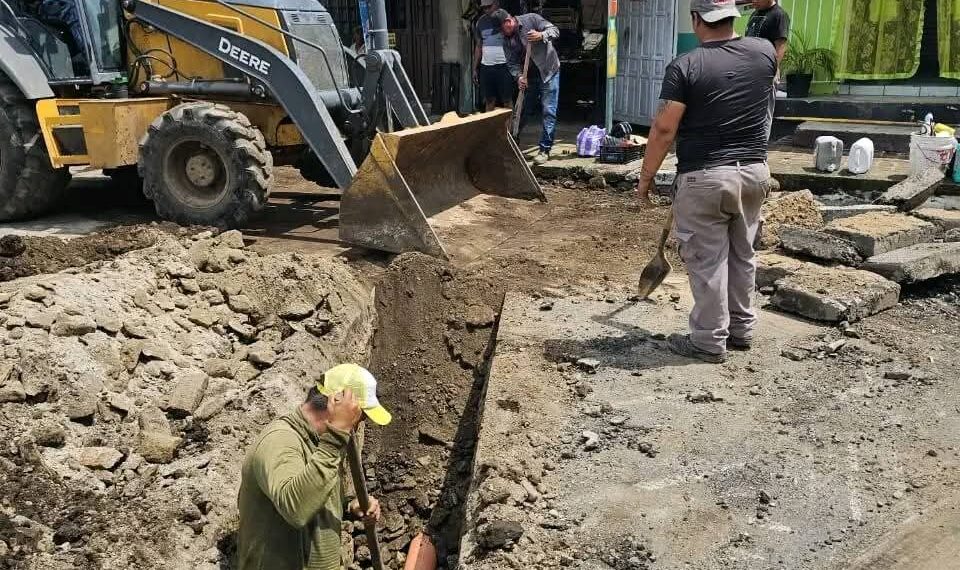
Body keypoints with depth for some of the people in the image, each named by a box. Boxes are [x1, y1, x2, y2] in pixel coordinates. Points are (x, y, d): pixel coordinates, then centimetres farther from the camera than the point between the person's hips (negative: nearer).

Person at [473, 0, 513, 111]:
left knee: (507, 100, -2)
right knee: (489, 100, 7)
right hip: (485, 67, 4)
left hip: (503, 66, -4)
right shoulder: (481, 22, 10)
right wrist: (475, 68, 11)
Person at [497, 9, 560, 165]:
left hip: (548, 71, -5)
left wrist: (541, 35, -34)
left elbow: (555, 30, -14)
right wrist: (519, 76, -20)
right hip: (529, 76, 5)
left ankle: (545, 150, -5)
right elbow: (512, 62, -2)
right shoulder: (507, 40, 2)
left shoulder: (531, 19, -11)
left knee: (549, 111, -8)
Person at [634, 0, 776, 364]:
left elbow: (664, 130, -13)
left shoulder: (684, 67, -13)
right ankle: (741, 330, 31)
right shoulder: (765, 52, 4)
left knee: (707, 261, 3)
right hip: (754, 172, 6)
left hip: (704, 178, -6)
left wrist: (646, 177, -2)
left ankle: (710, 342, 12)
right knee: (742, 255, 18)